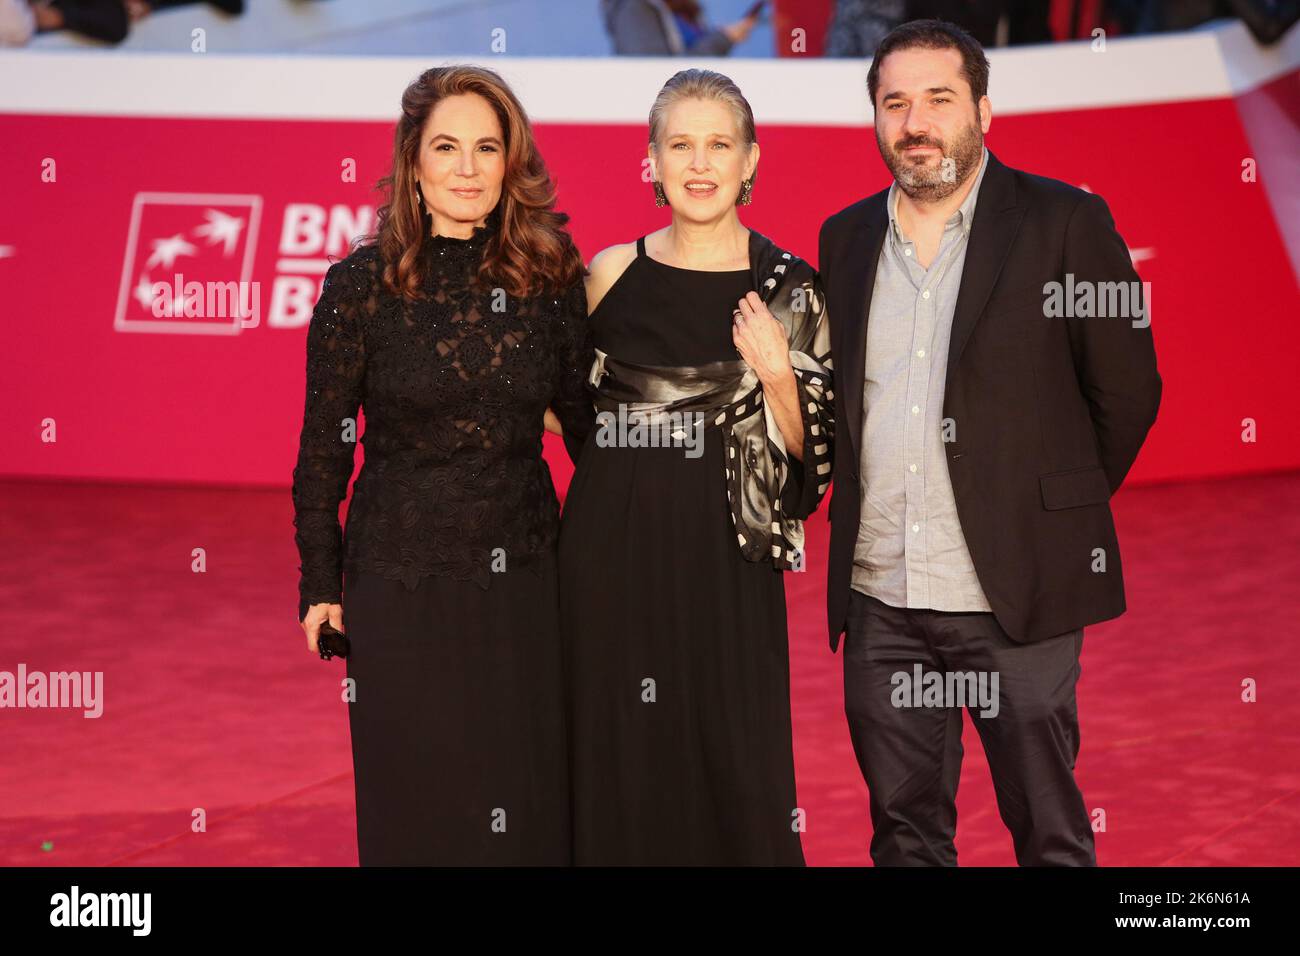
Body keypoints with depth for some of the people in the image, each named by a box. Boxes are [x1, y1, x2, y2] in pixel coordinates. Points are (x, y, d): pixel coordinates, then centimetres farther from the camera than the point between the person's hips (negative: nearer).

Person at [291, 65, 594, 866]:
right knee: (417, 804, 9)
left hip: (526, 577, 2)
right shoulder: (361, 284, -7)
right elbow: (324, 447, -2)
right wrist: (321, 586, -1)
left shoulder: (551, 279, -1)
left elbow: (585, 418, 6)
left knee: (529, 797, 10)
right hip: (402, 581, -2)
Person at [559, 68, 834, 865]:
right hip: (611, 553, 2)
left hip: (722, 561, -2)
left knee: (732, 765, 0)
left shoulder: (788, 289, -2)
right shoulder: (613, 273, 5)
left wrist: (776, 373, -16)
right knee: (619, 765, 8)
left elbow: (804, 456, -2)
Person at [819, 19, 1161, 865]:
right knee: (904, 827, 12)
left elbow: (1127, 389, 0)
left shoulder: (1065, 223, -3)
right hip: (879, 601, 4)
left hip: (1015, 597, -4)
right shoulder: (845, 239, 10)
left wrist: (1060, 508, 5)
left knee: (1049, 829, 4)